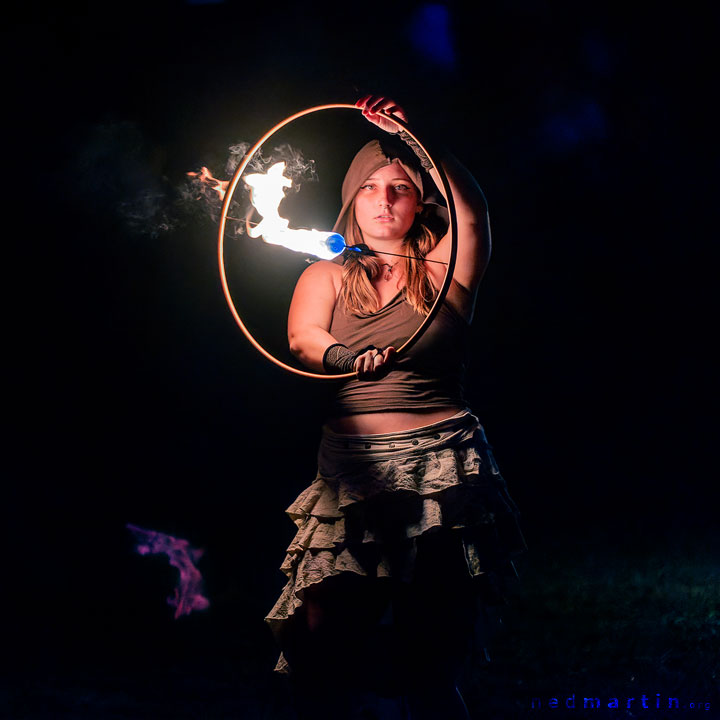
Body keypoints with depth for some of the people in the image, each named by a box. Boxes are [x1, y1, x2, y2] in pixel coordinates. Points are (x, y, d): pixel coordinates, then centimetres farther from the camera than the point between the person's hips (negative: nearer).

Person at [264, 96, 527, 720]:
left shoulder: (443, 271, 11)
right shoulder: (325, 276, 15)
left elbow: (471, 210, -9)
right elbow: (302, 335, -5)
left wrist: (413, 142, -21)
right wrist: (343, 356, -27)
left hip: (443, 469, -1)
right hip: (351, 470, 1)